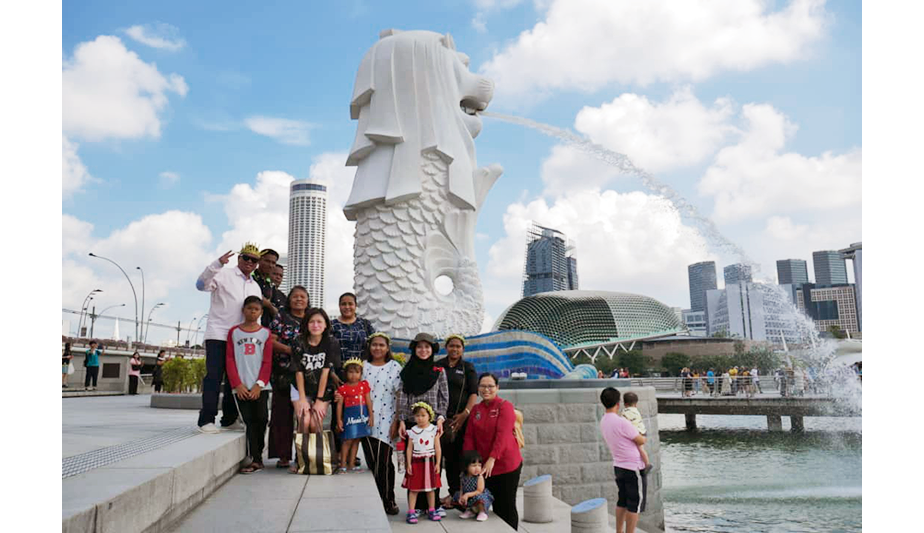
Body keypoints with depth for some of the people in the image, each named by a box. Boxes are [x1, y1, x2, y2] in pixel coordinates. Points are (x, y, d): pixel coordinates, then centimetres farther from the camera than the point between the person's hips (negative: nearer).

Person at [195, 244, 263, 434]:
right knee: (214, 376, -8)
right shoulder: (224, 274, -1)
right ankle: (206, 420, -4)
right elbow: (201, 285, -17)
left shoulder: (255, 287, 18)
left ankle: (229, 419, 18)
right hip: (217, 334, -6)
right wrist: (217, 264, -30)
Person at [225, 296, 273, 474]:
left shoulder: (266, 333, 6)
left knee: (260, 420, -3)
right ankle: (257, 460, -1)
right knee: (249, 421, -2)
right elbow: (229, 359, 3)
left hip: (260, 387, 0)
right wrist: (237, 384, -7)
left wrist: (259, 384, -8)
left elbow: (267, 361, 2)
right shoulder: (234, 332, 8)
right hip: (241, 387, 0)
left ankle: (256, 458, 7)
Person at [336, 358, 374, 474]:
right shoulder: (343, 388, -4)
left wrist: (371, 416, 2)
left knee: (356, 441, 10)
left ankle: (352, 465, 18)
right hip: (350, 416, -3)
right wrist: (339, 420, -5)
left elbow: (368, 401, 4)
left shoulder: (364, 385, 4)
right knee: (348, 440, -2)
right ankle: (343, 465, 7)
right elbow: (339, 404, -2)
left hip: (362, 416, 3)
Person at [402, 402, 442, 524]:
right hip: (416, 462, -1)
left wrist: (437, 463, -3)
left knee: (431, 488, 9)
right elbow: (409, 449, 1)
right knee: (413, 488, 0)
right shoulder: (412, 431, -1)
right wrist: (409, 464, -3)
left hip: (430, 462, 1)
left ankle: (431, 510, 22)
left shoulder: (434, 430, -1)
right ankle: (411, 512, 5)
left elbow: (437, 448, 0)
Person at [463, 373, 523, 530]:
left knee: (507, 507, 1)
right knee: (495, 506, 11)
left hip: (506, 465, -5)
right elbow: (469, 436, 6)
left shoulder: (505, 406, -8)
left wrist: (492, 459, -27)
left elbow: (503, 435, -18)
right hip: (484, 466, 5)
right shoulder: (476, 409, 10)